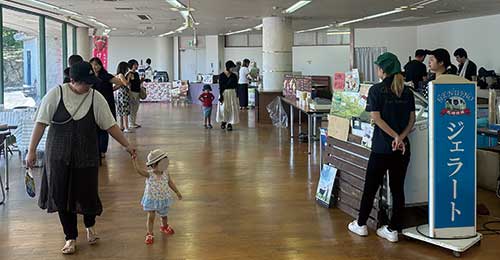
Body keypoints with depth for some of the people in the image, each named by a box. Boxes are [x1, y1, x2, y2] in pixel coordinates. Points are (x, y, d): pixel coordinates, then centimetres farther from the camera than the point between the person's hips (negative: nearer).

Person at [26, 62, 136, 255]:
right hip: (59, 156, 0)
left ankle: (90, 226, 38)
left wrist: (127, 145, -4)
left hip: (86, 155, 1)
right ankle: (71, 237, 25)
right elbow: (41, 123, -6)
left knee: (87, 192, 4)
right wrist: (32, 150, -8)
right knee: (62, 195, 5)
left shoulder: (96, 98, -6)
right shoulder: (56, 94, -9)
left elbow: (110, 125, -1)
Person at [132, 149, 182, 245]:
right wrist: (135, 161, -50)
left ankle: (164, 227, 51)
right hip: (151, 200, -4)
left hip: (163, 199, 4)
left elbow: (170, 182, 4)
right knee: (151, 217, -3)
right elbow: (139, 170, -39)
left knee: (164, 215, 22)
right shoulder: (149, 174, -22)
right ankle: (149, 234, 13)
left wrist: (177, 192, 10)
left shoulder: (165, 173, -11)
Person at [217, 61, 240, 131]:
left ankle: (229, 123, 8)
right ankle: (223, 121, 23)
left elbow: (236, 86, 6)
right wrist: (221, 96, -11)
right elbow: (220, 86, -5)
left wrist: (237, 95, 3)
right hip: (224, 93, -2)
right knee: (223, 108, -3)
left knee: (232, 109, -2)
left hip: (232, 93, 2)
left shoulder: (234, 76, 3)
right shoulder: (221, 75, -4)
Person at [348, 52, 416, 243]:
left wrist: (395, 136, -13)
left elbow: (376, 118, -15)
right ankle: (393, 229, 12)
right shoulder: (407, 91, 7)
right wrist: (401, 137, -8)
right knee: (398, 188, 8)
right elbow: (411, 120, 3)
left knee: (371, 186, 8)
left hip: (382, 147, -4)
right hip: (402, 148, 5)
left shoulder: (376, 90, -8)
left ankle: (361, 225, 20)